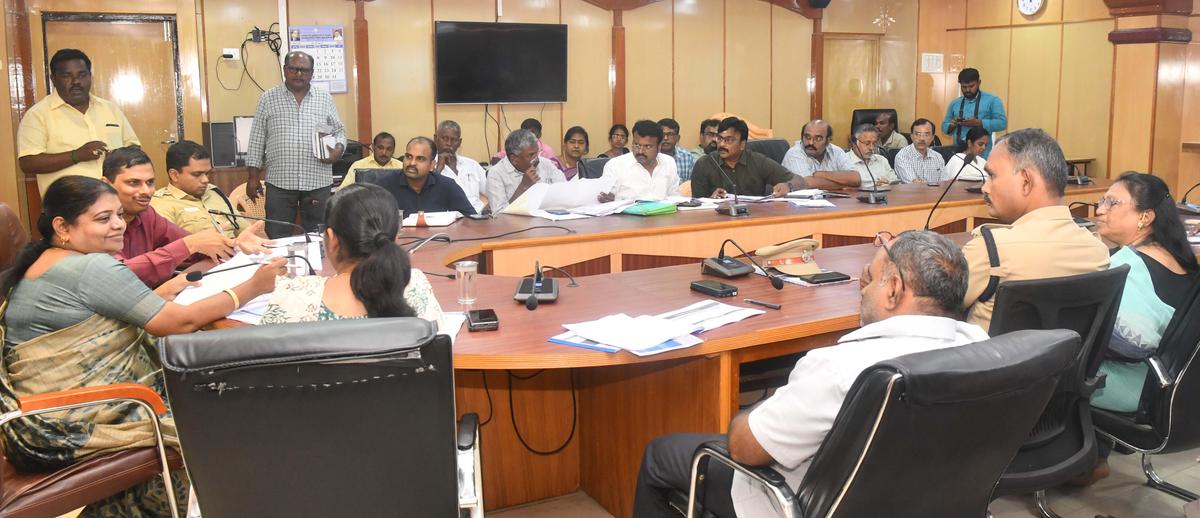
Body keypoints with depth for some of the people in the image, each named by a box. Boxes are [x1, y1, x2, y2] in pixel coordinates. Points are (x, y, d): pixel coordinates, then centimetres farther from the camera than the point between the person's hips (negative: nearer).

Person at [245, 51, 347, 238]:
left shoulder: (325, 99, 8)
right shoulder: (268, 99, 5)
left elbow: (339, 131, 13)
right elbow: (257, 140, 6)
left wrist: (339, 149, -9)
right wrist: (254, 177, 2)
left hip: (317, 182, 1)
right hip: (279, 182, -1)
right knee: (277, 239, 1)